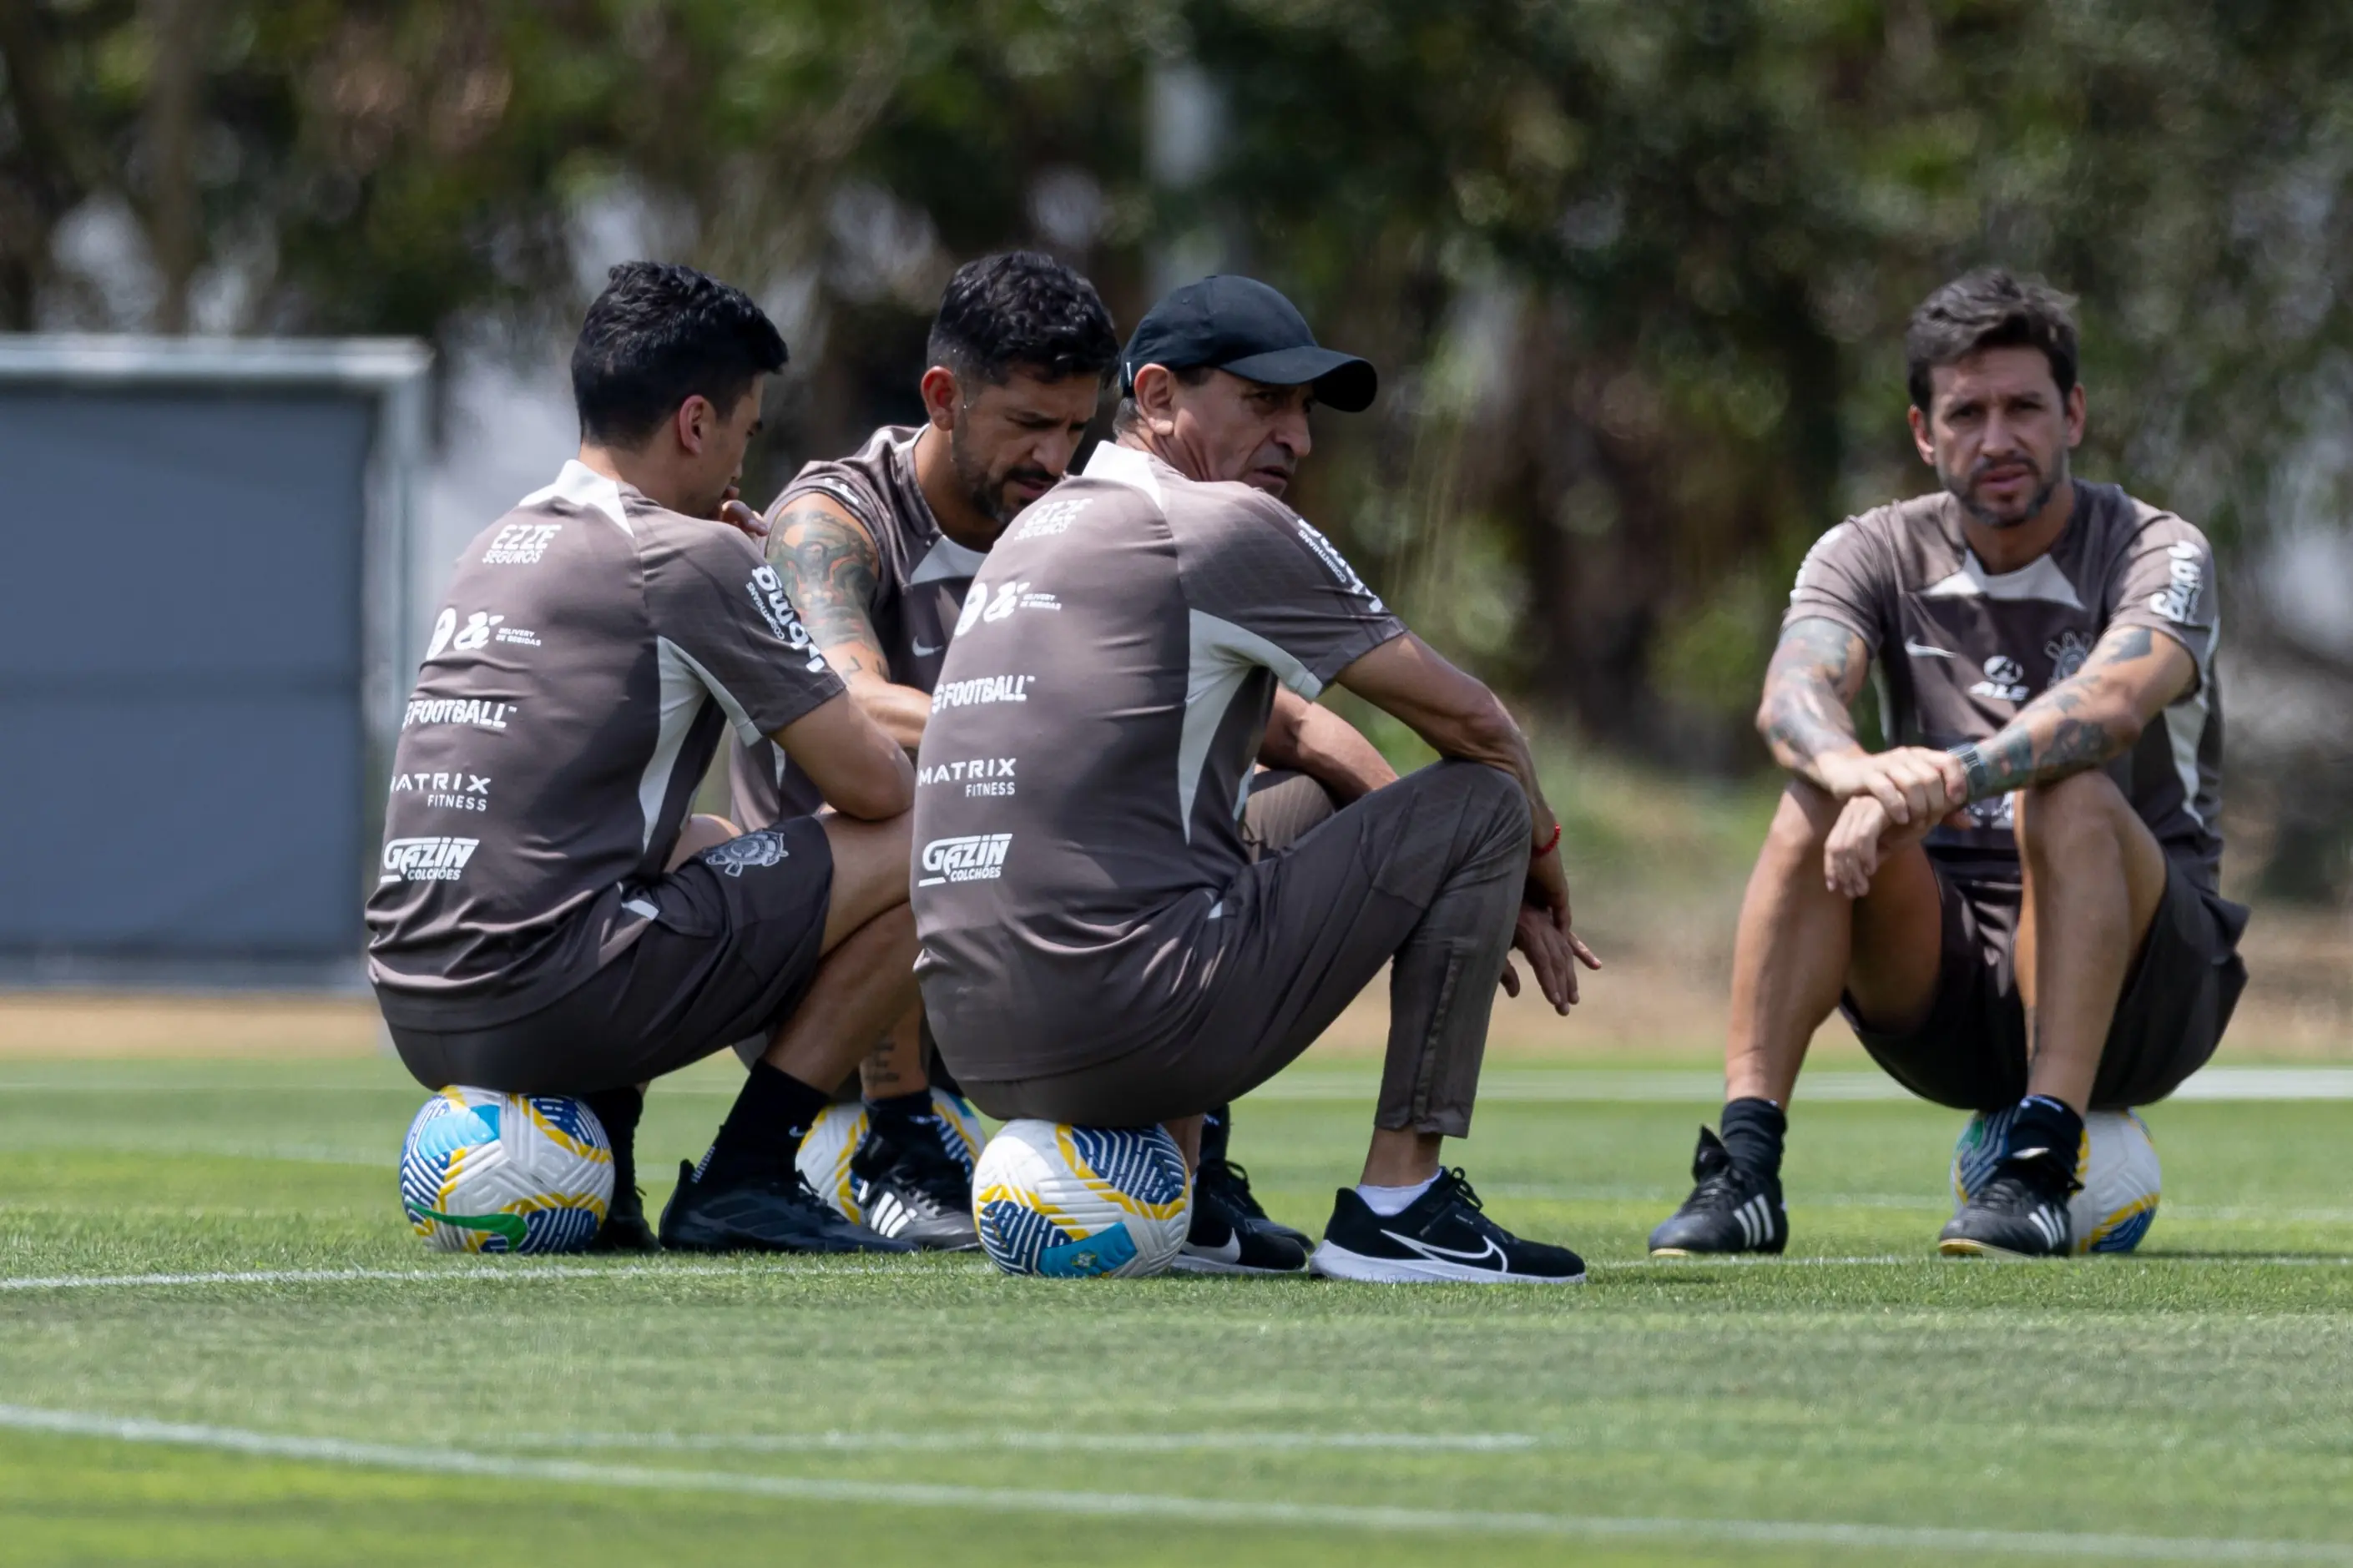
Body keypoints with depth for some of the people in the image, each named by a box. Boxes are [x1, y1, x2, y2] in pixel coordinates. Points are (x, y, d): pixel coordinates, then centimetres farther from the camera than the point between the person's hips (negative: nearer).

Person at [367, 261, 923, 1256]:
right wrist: (926, 788, 21)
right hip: (546, 1005, -9)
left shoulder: (499, 547, 19)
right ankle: (744, 1177, -1)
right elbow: (869, 785, -3)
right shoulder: (687, 559, -6)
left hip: (414, 1010, 9)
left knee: (708, 842, 36)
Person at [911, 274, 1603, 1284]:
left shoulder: (1037, 531, 24)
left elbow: (1287, 725, 30)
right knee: (1484, 805, 4)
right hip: (1128, 1036, -9)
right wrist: (1536, 855, 21)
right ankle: (1397, 1208, -1)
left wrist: (1490, 890, 27)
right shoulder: (1219, 523, -3)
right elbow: (1466, 719, 0)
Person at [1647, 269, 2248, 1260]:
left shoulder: (2156, 554, -7)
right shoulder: (1875, 556, 3)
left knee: (2072, 799, -31)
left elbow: (2113, 701, -30)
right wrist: (1853, 770, -45)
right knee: (1818, 801, -23)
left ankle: (2040, 1172, -38)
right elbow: (1793, 693, -20)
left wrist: (1953, 777, -49)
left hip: (2134, 983, -3)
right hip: (1943, 977, 3)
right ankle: (1744, 1169, -30)